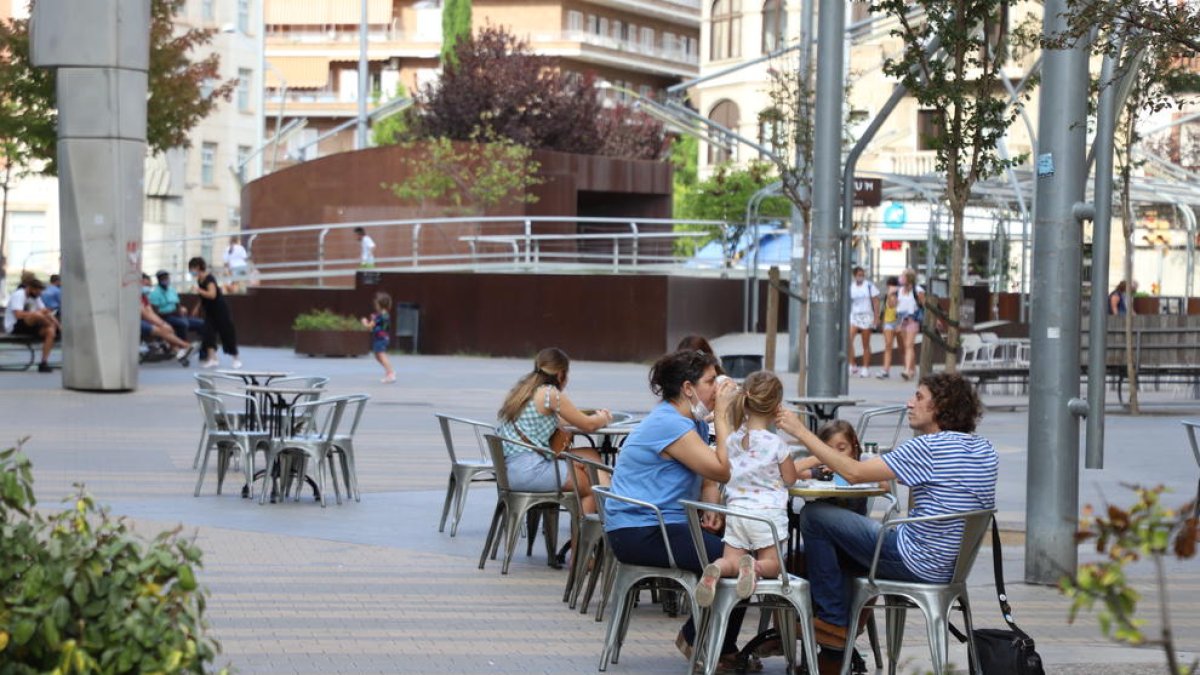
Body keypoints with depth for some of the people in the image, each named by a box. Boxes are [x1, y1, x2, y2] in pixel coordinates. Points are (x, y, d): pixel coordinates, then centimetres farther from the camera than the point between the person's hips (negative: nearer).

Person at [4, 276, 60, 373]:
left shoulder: (35, 296, 10)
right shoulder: (18, 295, -15)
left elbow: (46, 311, 8)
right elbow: (18, 314, -29)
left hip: (28, 326, 8)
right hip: (14, 327, -8)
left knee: (50, 332, -16)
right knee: (37, 315, -35)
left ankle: (44, 363, -15)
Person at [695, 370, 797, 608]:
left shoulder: (732, 439, 5)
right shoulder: (776, 444, -9)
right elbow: (790, 479, 3)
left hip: (736, 510, 3)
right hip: (768, 513, -3)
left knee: (730, 561, 5)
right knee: (771, 564, 8)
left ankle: (716, 569, -30)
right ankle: (754, 567, -27)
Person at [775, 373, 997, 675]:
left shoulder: (928, 447, -19)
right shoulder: (985, 450, 6)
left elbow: (853, 472, -18)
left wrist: (802, 432, -12)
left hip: (916, 562, -9)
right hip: (951, 564, 9)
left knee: (814, 516, -2)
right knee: (841, 549, 27)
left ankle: (833, 621, 6)